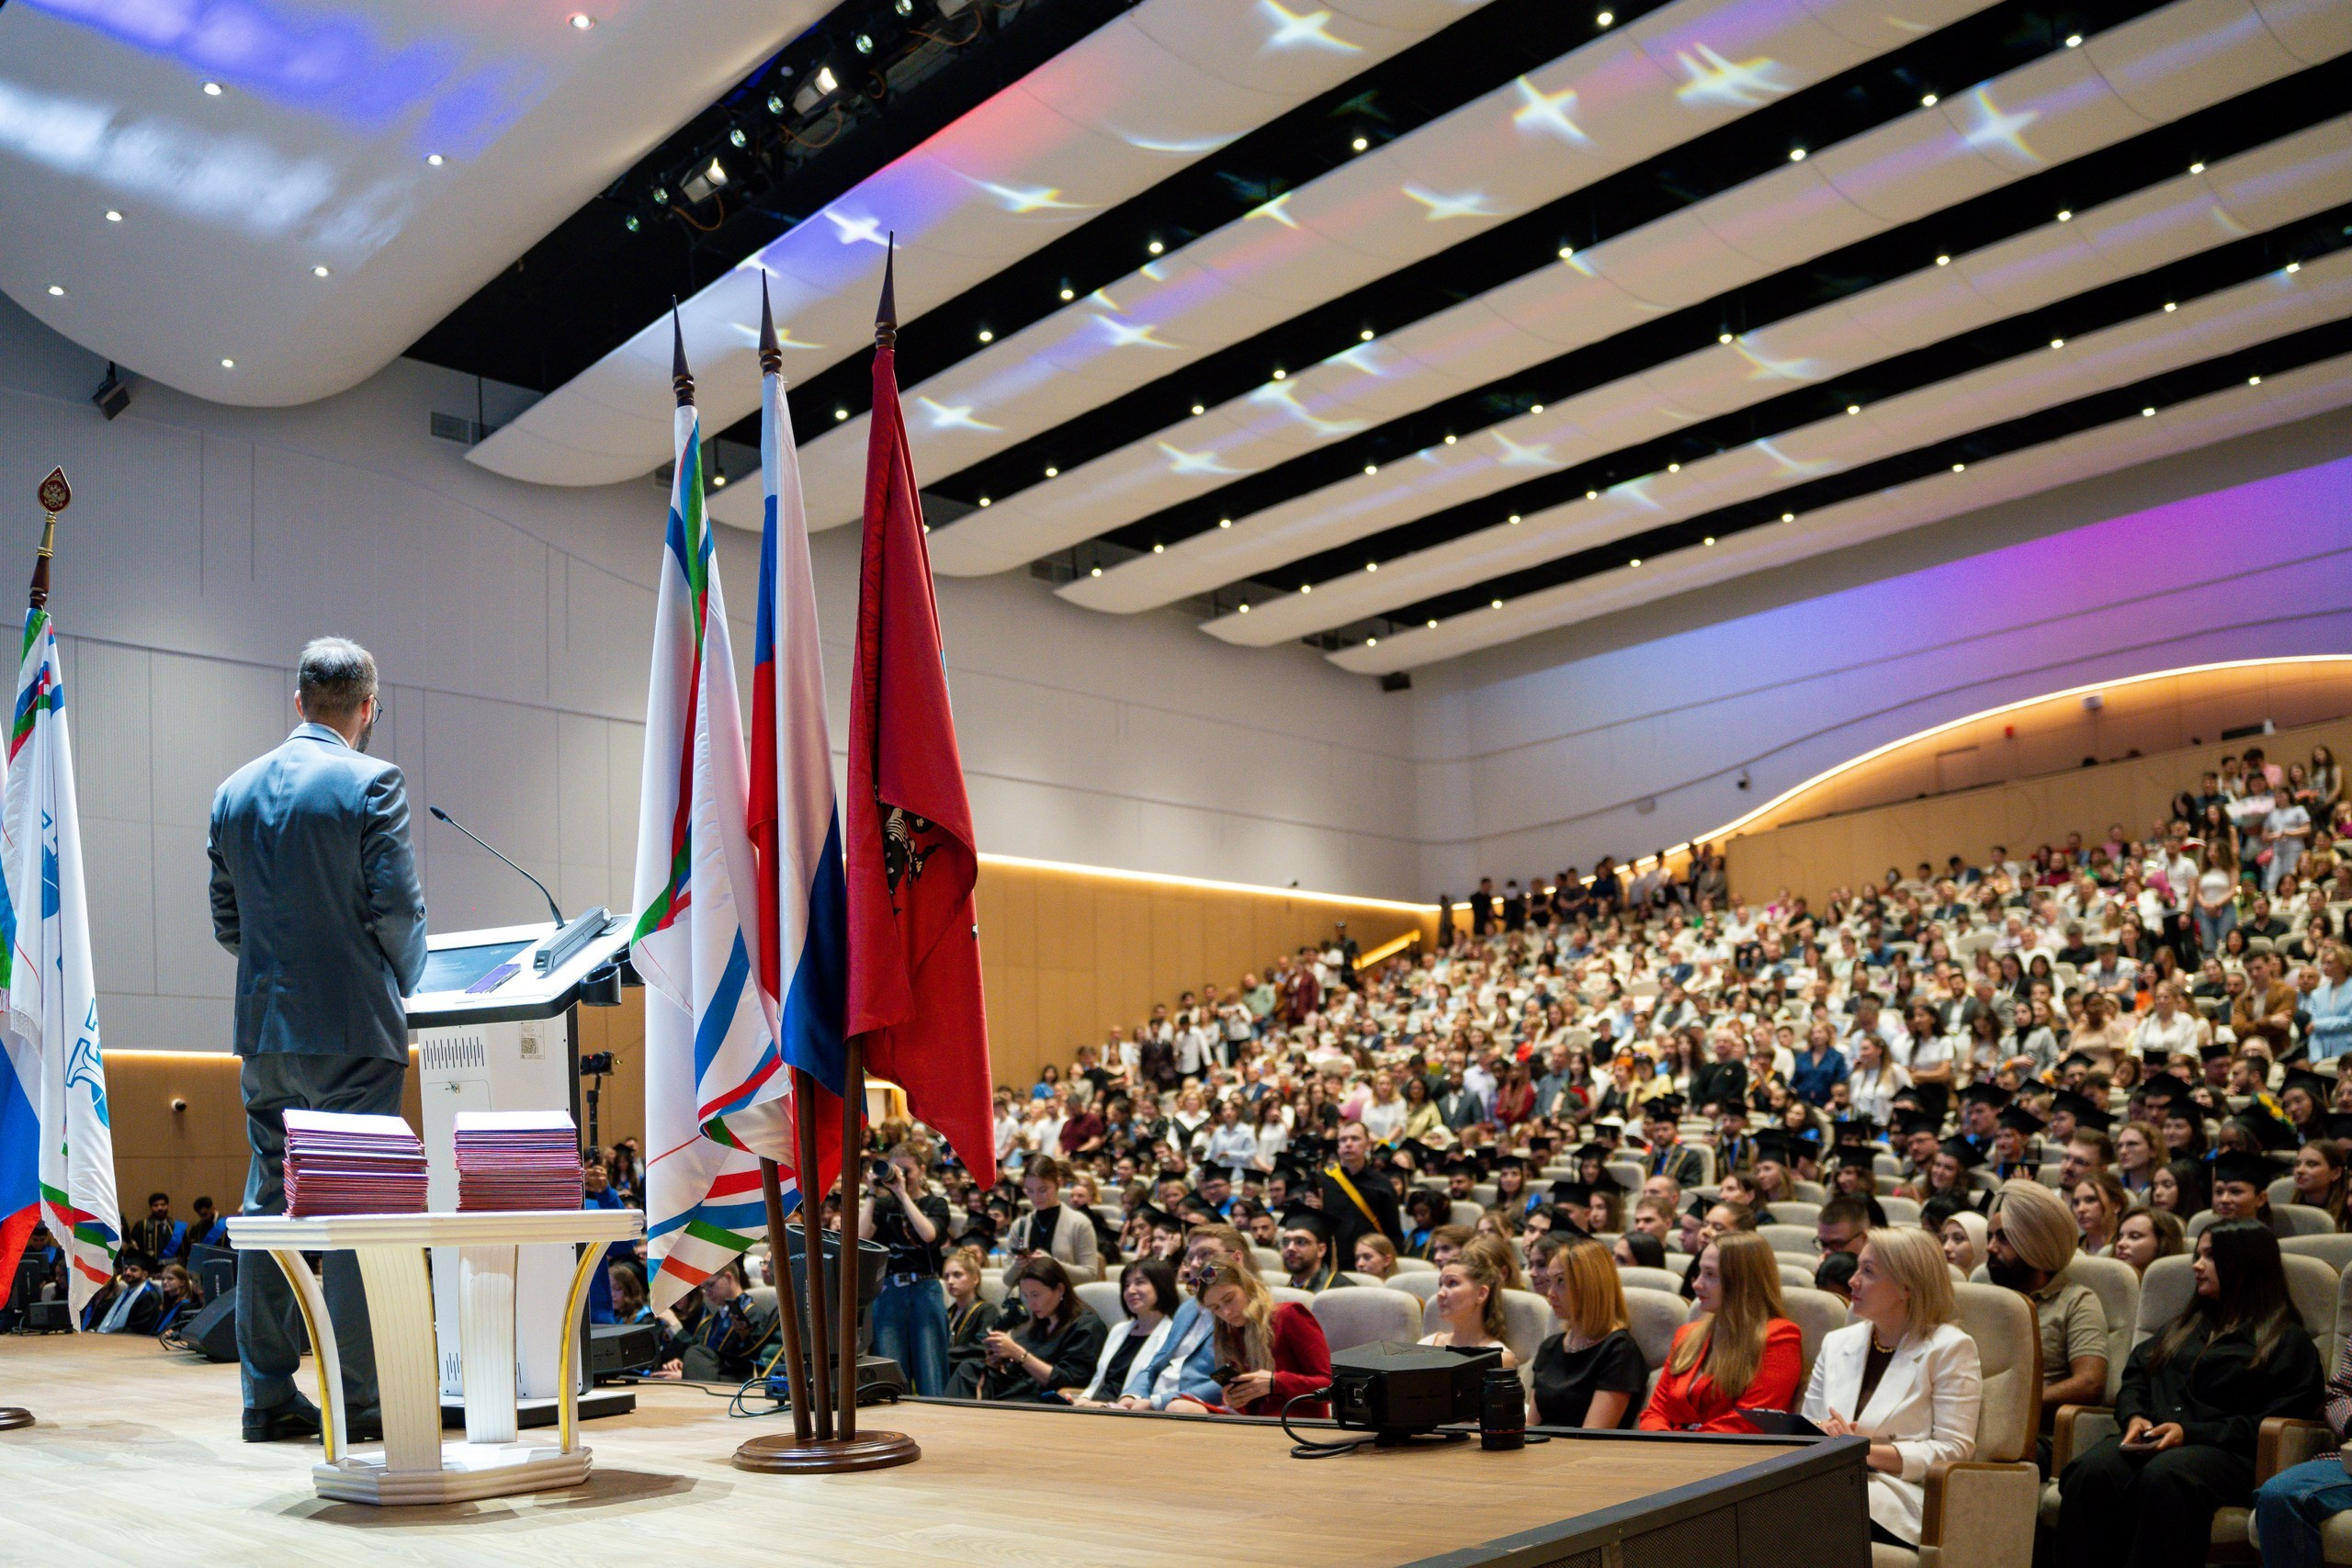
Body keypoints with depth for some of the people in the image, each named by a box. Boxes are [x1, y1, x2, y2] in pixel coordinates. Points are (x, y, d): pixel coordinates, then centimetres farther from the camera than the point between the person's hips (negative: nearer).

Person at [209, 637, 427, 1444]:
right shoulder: (372, 782, -9)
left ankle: (268, 1394, 17)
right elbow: (397, 908, -12)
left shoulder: (234, 791, 10)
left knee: (268, 1210, 12)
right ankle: (359, 1398, 2)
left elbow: (226, 922, 12)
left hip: (263, 1028, 6)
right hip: (352, 1028, -6)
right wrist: (400, 981, 6)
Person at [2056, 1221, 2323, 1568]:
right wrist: (2135, 1416, 5)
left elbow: (2273, 1421, 1)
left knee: (2163, 1476, -42)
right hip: (2149, 1443, 5)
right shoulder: (2184, 1327, 35)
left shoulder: (2288, 1341, 15)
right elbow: (2134, 1379, 29)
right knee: (2093, 1471, -33)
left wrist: (2191, 1432, -10)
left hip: (2226, 1452, -4)